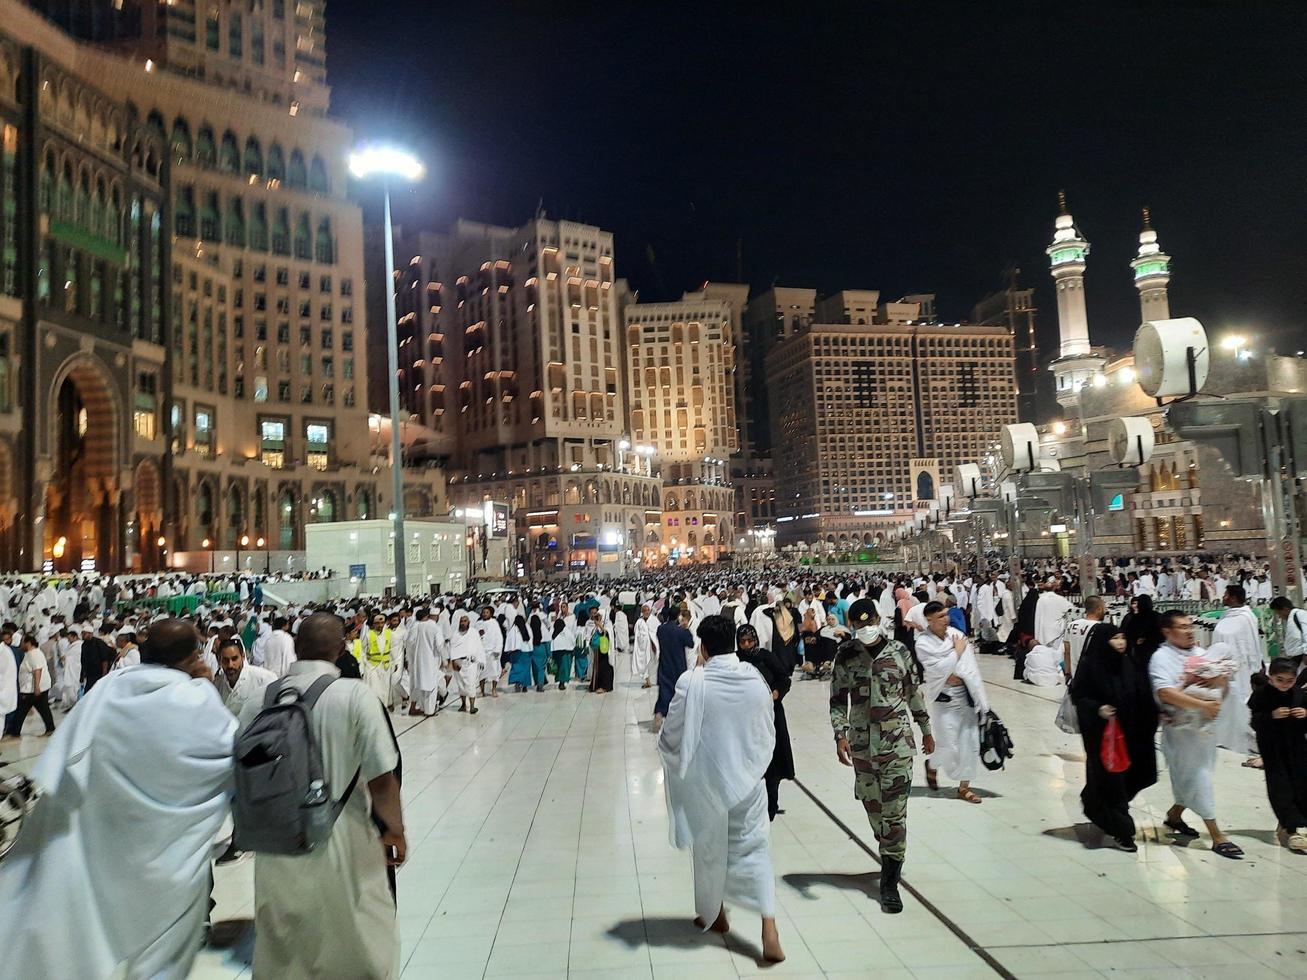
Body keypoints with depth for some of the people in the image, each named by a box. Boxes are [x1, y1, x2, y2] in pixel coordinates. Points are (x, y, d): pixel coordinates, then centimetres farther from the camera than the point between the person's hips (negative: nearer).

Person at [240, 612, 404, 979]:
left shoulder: (259, 701, -6)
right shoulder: (355, 696, -17)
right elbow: (381, 779, -17)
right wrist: (395, 830, -1)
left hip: (277, 849, 3)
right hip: (342, 846, -3)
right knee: (359, 947, 19)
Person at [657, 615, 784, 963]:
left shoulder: (691, 682, -18)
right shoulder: (756, 680, -8)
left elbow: (672, 734, -9)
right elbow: (768, 734, 3)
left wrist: (662, 743, 14)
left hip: (706, 780, -1)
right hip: (748, 778, 1)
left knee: (709, 847, 19)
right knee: (754, 847, 8)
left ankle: (714, 915, 38)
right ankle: (769, 931, -3)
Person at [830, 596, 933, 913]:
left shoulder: (899, 651, -1)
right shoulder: (846, 655, -1)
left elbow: (914, 693, 10)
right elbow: (838, 700, 1)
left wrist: (926, 730, 16)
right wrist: (840, 736, -10)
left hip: (897, 739, -1)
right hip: (862, 742, 2)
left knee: (895, 810, -4)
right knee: (872, 804, 12)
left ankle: (890, 883, 2)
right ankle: (891, 858, 34)